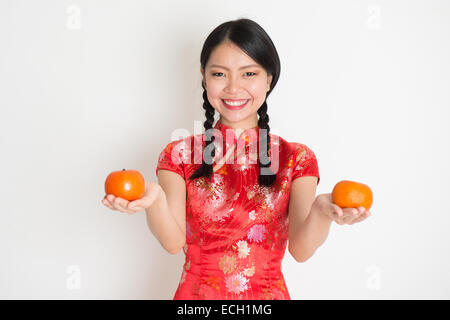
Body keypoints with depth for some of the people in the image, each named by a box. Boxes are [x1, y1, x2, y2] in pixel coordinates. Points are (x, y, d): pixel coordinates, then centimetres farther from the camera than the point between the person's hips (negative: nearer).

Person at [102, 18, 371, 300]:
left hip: (268, 294, 0)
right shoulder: (179, 154, -4)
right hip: (196, 292, 0)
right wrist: (154, 201, -35)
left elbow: (300, 249, -15)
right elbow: (174, 242, -15)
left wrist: (321, 212, -35)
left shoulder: (296, 158, -5)